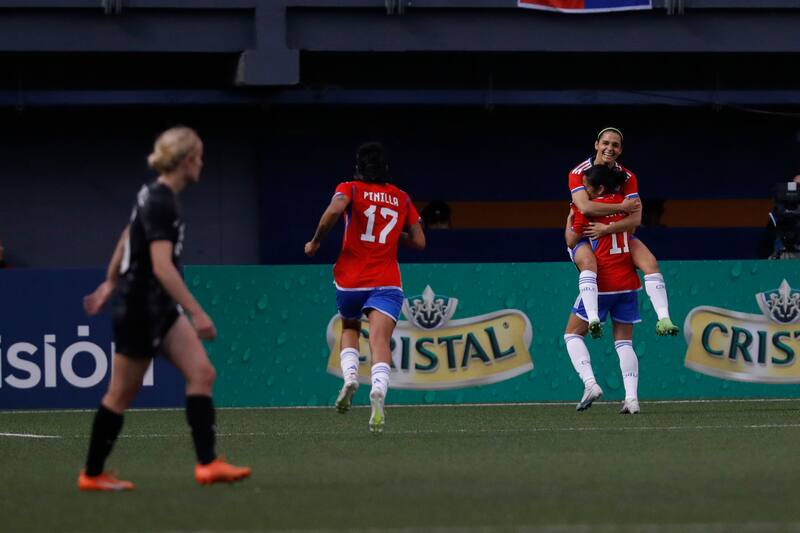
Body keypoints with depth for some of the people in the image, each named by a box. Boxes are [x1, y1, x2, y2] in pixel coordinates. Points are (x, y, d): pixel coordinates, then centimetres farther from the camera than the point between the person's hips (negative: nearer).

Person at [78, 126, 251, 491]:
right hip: (138, 308, -9)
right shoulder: (161, 204, -22)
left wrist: (110, 284, 33)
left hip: (160, 308, 9)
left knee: (201, 373, -2)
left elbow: (125, 241, 21)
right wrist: (197, 314, -32)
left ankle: (207, 464, -8)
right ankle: (92, 475, 17)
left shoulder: (154, 196, 8)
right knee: (122, 393, 3)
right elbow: (162, 266, -30)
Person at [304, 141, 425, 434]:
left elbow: (334, 209, -20)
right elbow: (418, 241, 15)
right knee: (380, 340, -15)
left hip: (349, 281, 0)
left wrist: (315, 242, -7)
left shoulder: (350, 189, 3)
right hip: (386, 283, 0)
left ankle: (350, 376, -1)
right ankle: (378, 390, -42)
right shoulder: (402, 199, 12)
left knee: (349, 329, 26)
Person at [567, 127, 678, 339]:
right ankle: (593, 320, -51)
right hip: (583, 237, -3)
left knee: (650, 262, -20)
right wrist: (622, 207, -26)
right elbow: (585, 207, -28)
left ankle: (663, 320, -27)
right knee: (588, 262, -37)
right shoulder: (579, 173, -11)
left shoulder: (627, 177, -5)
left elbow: (635, 218, -16)